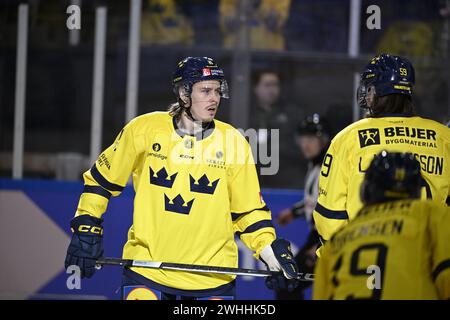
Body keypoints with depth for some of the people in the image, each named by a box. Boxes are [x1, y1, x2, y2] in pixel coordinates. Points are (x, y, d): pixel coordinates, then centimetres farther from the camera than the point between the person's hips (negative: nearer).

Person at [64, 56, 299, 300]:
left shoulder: (234, 143, 0)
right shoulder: (144, 129, -3)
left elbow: (249, 210, 8)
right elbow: (102, 179, 9)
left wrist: (270, 251, -4)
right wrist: (86, 229, 3)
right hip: (146, 269, -1)